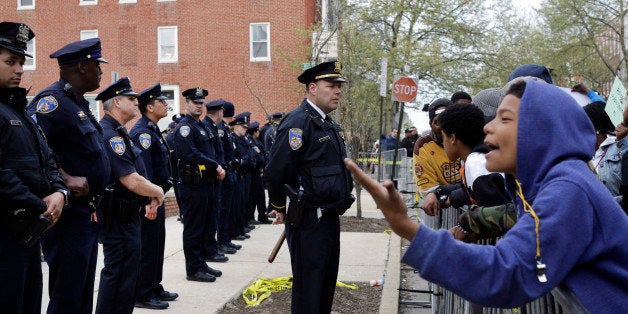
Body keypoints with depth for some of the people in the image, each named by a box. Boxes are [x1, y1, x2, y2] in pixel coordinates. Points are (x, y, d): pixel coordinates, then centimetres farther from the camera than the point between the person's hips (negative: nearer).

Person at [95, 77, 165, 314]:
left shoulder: (117, 132, 15)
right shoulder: (110, 134, -20)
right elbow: (132, 181, -25)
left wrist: (149, 198, 9)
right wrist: (157, 192, -8)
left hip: (127, 216, 11)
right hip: (120, 218, -11)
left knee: (120, 274, 19)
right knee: (120, 275, -3)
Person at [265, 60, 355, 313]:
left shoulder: (328, 123, 13)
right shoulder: (299, 122, -17)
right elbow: (275, 173, -21)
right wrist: (281, 209, -7)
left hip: (330, 217, 9)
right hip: (309, 221, -9)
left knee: (327, 286, 19)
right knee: (308, 293, 2)